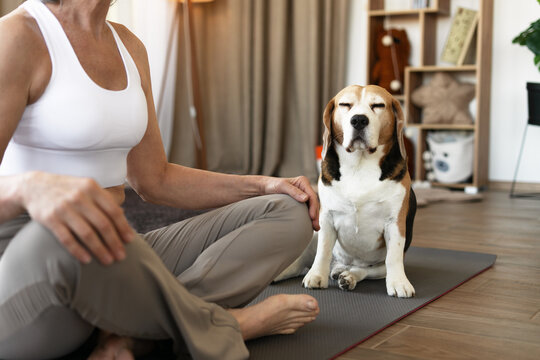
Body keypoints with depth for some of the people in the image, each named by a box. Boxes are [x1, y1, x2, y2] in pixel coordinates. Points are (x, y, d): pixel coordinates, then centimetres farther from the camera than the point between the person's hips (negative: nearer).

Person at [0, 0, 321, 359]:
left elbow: (155, 180, 16)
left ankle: (129, 331, -18)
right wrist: (31, 187, -44)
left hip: (111, 264, 7)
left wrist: (263, 185, 5)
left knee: (290, 214, -2)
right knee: (66, 237, -43)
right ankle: (219, 325, -14)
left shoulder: (129, 46, 12)